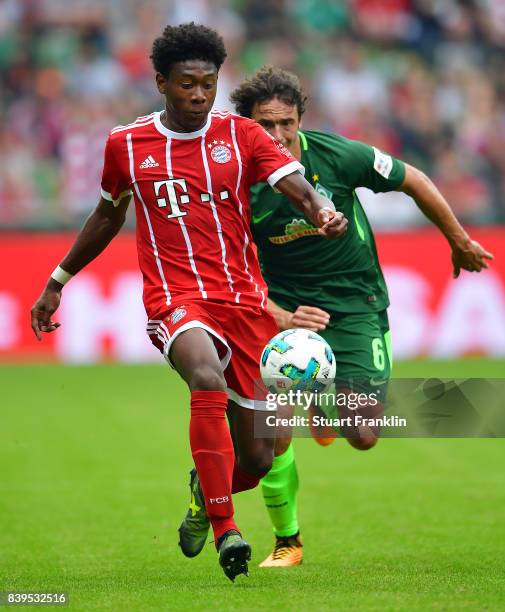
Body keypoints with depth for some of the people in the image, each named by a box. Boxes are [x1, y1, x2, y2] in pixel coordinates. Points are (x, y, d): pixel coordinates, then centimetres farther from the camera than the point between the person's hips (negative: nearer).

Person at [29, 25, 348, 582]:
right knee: (207, 377, -37)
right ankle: (224, 530, -34)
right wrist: (58, 281, 27)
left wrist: (322, 211, -32)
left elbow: (296, 186, -9)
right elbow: (108, 216, 22)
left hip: (243, 300, 2)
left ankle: (206, 491, 41)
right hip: (175, 300, -2)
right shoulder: (125, 145, 6)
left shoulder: (240, 135, 4)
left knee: (256, 459, 3)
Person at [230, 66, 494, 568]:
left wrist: (459, 242, 11)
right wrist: (283, 318, -26)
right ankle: (286, 541, 8)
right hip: (284, 307, 0)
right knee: (274, 430, -16)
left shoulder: (339, 157, -17)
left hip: (354, 306, 0)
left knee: (363, 437, -7)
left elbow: (415, 182, -1)